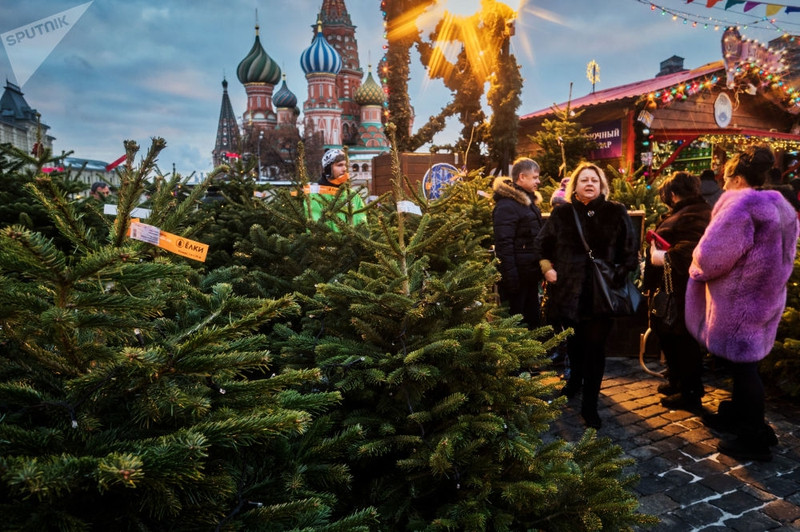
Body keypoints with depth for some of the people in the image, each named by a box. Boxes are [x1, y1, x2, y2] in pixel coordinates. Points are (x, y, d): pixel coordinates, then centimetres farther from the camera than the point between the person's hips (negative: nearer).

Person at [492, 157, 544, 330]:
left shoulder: (528, 201, 15)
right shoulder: (506, 205, -16)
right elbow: (504, 244, -21)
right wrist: (510, 278, -23)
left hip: (531, 274, 9)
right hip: (517, 275, -9)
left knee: (532, 321, 16)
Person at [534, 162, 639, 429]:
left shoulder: (616, 212, 1)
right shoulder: (561, 213, 5)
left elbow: (630, 249, 1)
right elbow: (541, 244, 13)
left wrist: (621, 274, -9)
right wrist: (547, 268, 1)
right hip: (568, 290, 2)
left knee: (595, 345, -1)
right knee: (573, 341, 18)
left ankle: (589, 404, 10)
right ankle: (575, 379, 45)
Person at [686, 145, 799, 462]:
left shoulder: (740, 205, -20)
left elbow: (711, 256, -25)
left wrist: (696, 267, -2)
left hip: (742, 301, -10)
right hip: (763, 295, 10)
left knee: (743, 366, 0)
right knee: (744, 361, 20)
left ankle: (755, 439, 10)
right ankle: (736, 417, 35)